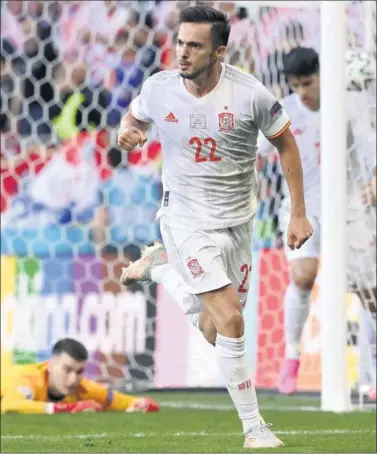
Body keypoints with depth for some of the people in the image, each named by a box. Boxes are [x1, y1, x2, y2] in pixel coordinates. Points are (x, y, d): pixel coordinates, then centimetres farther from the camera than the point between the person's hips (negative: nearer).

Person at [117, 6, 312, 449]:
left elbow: (286, 144, 0)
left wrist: (298, 213, 0)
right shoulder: (159, 88, -11)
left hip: (236, 219, 2)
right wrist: (127, 131, -13)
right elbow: (135, 115, 12)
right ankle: (253, 427, -5)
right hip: (186, 217, -2)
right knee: (230, 320, -17)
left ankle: (157, 259, 38)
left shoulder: (250, 94, -14)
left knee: (213, 334, 12)